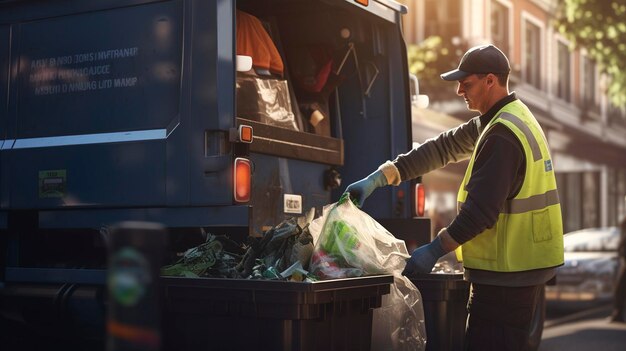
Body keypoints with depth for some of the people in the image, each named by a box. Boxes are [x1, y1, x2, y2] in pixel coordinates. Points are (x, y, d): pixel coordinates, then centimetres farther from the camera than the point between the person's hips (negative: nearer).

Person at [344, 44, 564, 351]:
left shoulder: (502, 135, -20)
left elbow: (481, 209, -24)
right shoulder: (516, 118, 13)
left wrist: (435, 249, -16)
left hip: (505, 275, -10)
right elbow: (444, 147, 11)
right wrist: (378, 178, 6)